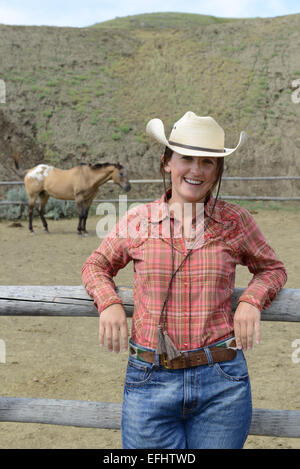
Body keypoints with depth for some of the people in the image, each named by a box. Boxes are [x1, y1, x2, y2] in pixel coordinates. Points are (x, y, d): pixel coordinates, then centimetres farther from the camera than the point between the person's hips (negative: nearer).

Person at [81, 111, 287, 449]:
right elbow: (96, 265, 16)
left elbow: (272, 268, 16)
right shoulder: (138, 220, 2)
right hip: (150, 380, 0)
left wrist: (251, 300, -4)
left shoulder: (236, 221, 1)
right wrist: (109, 303, -4)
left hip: (221, 384, 0)